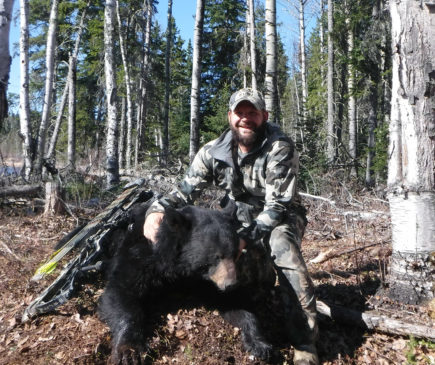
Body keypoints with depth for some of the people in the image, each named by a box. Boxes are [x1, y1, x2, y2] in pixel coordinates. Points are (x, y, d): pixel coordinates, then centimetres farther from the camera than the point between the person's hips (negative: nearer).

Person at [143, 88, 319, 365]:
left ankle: (306, 340, -25)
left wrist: (245, 237, -41)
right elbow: (185, 190, -12)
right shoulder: (214, 151, -10)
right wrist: (157, 210, -33)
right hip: (240, 219, 5)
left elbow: (277, 206, -28)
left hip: (282, 218, -4)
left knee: (282, 244, -37)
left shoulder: (280, 148, -23)